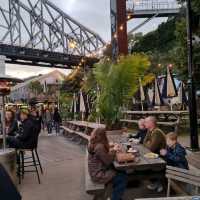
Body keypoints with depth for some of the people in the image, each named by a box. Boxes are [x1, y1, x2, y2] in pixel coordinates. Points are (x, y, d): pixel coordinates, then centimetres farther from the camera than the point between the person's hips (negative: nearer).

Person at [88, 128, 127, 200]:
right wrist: (114, 150, -9)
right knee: (123, 178, -4)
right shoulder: (99, 147, -26)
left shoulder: (93, 144, 2)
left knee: (122, 172, 11)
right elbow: (107, 161, -20)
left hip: (97, 171, 9)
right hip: (98, 174, -9)